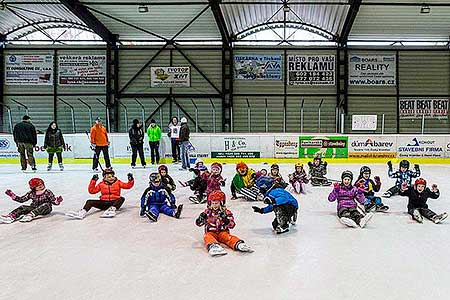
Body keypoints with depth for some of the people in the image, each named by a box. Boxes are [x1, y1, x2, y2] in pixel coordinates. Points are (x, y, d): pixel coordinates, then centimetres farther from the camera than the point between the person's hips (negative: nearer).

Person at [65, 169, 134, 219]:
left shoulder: (118, 182, 6)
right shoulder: (101, 184, 9)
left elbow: (127, 186, 1)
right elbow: (91, 191, 7)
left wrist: (131, 180, -18)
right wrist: (93, 181, -2)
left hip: (114, 202, -2)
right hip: (103, 202, 2)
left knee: (121, 199, -33)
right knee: (89, 202, -15)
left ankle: (112, 209, -58)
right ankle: (81, 213, -40)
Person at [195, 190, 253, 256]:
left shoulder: (226, 212, 2)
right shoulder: (207, 212, 5)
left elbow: (232, 225, -6)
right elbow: (198, 223, 5)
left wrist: (226, 220, -26)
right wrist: (201, 218, -18)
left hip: (222, 232, -1)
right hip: (210, 232, 1)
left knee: (228, 237, -30)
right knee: (207, 236, -31)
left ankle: (239, 244, -55)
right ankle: (213, 247, -60)